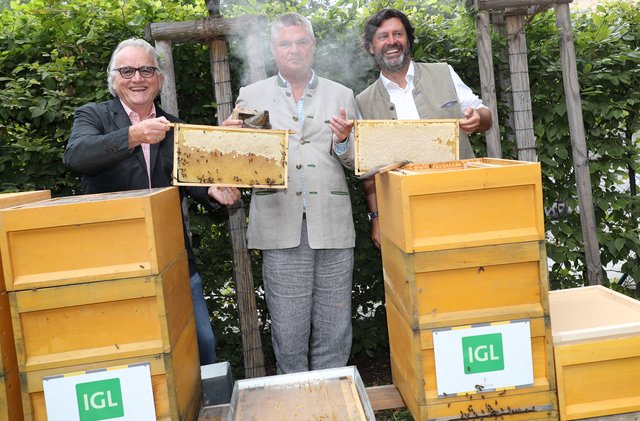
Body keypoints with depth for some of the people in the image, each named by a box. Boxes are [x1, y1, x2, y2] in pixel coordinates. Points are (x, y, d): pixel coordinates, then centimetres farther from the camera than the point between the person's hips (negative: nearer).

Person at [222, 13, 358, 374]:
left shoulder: (341, 95, 14)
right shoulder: (251, 96, 12)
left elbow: (358, 162, 13)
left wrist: (344, 143, -7)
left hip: (333, 225, 1)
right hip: (281, 227, -1)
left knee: (334, 331, 6)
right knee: (289, 332, 2)